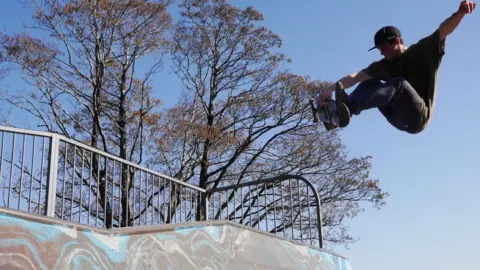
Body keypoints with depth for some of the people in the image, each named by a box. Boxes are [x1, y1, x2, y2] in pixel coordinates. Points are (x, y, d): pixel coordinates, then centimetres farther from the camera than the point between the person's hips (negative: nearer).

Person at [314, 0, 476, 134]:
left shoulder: (423, 52, 0)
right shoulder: (384, 66, 9)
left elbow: (443, 30, -16)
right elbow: (356, 77, -5)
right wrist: (330, 90, -18)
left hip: (417, 118, -5)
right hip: (400, 118, 5)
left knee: (400, 84, -29)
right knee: (371, 83, 0)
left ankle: (349, 107, -49)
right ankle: (340, 111, -29)